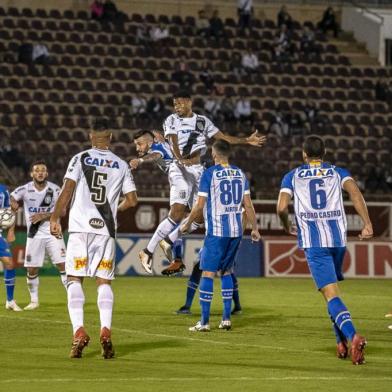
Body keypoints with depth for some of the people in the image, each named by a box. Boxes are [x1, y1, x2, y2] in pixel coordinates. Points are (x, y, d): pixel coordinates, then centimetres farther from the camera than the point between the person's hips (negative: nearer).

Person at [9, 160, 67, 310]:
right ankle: (34, 301, 18)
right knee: (32, 269, 2)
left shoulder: (54, 189, -5)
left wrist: (43, 216, -20)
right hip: (34, 235, 1)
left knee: (63, 265, -11)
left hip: (53, 233, -1)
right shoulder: (25, 189, -4)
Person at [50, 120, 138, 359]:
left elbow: (67, 190, -7)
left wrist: (55, 218, 0)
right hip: (106, 230, 2)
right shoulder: (121, 165, 10)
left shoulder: (80, 159, 2)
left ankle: (79, 331, -15)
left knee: (75, 279, 1)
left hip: (80, 226, -2)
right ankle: (106, 330, -11)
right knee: (104, 281, 7)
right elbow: (132, 200, 9)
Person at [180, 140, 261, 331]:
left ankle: (204, 321, -6)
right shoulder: (240, 174, 8)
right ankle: (226, 318, 14)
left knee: (208, 273, -2)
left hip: (216, 231, -5)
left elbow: (200, 205, -6)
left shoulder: (209, 174, -7)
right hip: (236, 231, 5)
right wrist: (254, 229, 17)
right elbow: (248, 205, 9)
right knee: (226, 271, 17)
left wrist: (187, 224, 7)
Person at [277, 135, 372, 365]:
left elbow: (282, 208, -1)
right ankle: (342, 343, 22)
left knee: (331, 295, -11)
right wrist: (367, 224, -10)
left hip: (313, 241, -3)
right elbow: (354, 191, -5)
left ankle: (353, 336, -33)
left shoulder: (292, 176, 13)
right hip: (338, 237, 3)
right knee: (333, 287, 24)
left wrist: (288, 227, 20)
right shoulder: (338, 172, 15)